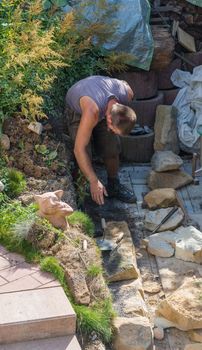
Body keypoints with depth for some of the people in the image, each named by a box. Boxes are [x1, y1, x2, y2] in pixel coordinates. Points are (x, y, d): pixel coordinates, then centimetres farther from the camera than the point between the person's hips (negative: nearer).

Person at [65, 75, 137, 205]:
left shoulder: (127, 93, -32)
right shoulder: (92, 112, -47)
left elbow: (123, 83, -3)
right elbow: (79, 149, -42)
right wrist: (94, 182, -38)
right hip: (77, 110, -4)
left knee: (112, 148, -5)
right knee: (85, 152, -19)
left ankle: (114, 186, 16)